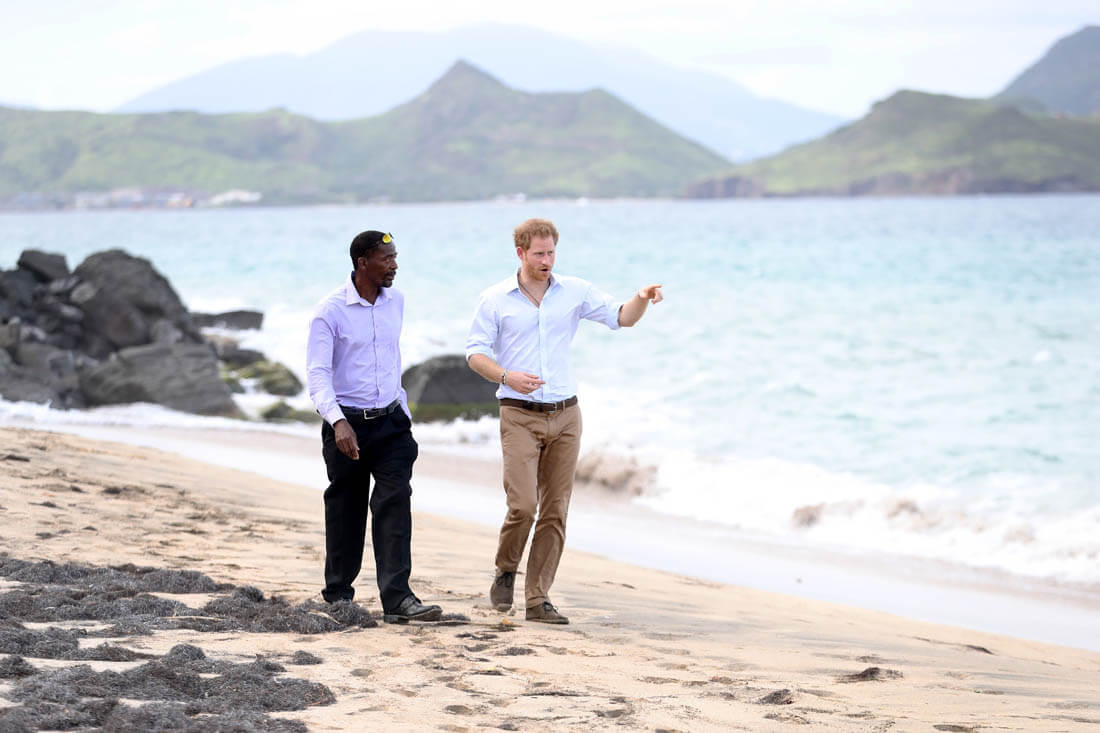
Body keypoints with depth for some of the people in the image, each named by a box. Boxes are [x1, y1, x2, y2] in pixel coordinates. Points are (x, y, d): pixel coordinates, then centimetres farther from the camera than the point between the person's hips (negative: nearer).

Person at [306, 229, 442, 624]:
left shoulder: (395, 302, 6)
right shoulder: (330, 311, -13)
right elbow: (318, 373, -19)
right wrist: (338, 421, -33)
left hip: (390, 420, 4)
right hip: (347, 425, -4)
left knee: (395, 503, -10)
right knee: (346, 511, 7)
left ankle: (397, 598, -16)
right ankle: (338, 596, 23)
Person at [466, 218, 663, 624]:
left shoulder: (574, 291, 7)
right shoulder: (495, 299, 1)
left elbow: (621, 317, 3)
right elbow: (475, 352, 1)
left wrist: (642, 298, -19)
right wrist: (507, 377, -17)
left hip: (565, 415, 3)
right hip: (520, 417, -3)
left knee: (555, 512, 2)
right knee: (522, 506, -15)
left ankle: (538, 599, 7)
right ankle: (506, 572, 12)